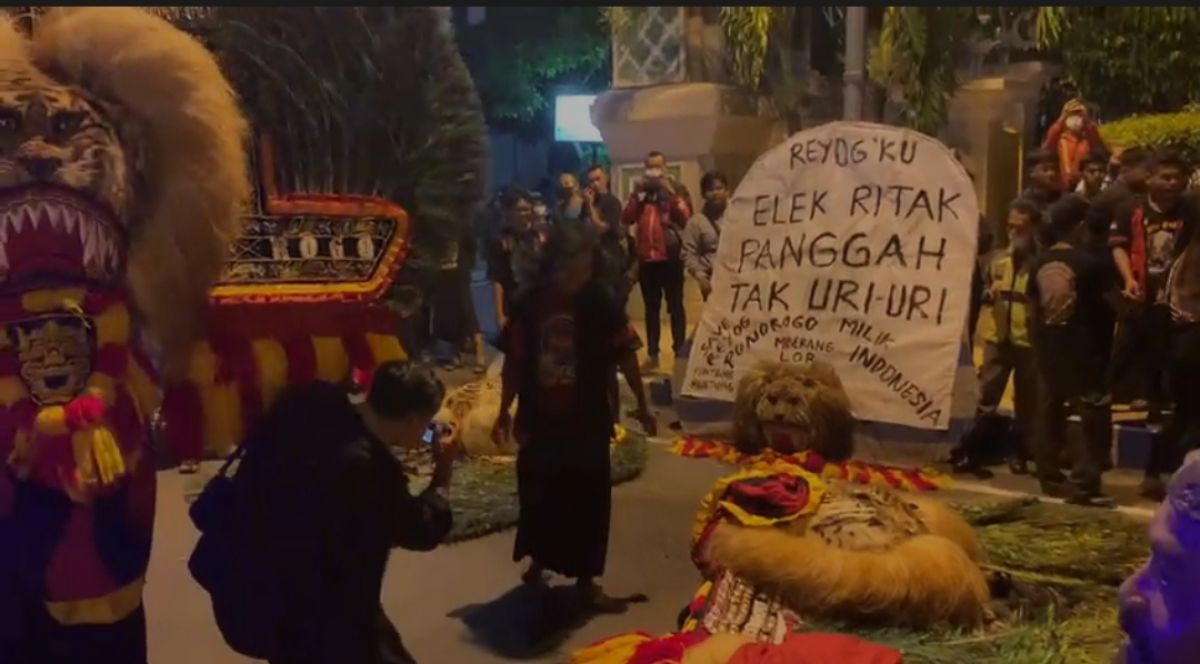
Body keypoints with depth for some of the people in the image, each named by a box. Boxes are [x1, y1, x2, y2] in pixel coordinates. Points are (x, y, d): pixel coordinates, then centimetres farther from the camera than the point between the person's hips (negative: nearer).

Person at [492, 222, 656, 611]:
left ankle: (585, 579, 23)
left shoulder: (601, 303, -10)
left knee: (588, 501, 7)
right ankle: (538, 564, 37)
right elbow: (514, 361, 0)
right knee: (538, 496, 14)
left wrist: (642, 405, 1)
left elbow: (625, 355, -3)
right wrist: (504, 411, 4)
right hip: (539, 419, 1)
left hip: (588, 421, -1)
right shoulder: (530, 304, -8)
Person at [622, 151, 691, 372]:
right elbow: (627, 219, 0)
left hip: (671, 257, -3)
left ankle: (680, 352, 3)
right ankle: (652, 354, 12)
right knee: (652, 308, 8)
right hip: (646, 258, 3)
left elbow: (685, 218, -12)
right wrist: (636, 194, -11)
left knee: (675, 306, 0)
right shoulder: (640, 191, 12)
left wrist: (671, 193, -18)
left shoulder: (675, 189, 3)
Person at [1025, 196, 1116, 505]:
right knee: (1095, 416, 1)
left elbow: (1032, 312, 8)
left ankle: (1050, 479, 19)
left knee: (1049, 413, 13)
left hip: (1048, 347, 6)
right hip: (1082, 349, -6)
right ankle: (1085, 485, -3)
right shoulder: (1091, 262, -11)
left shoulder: (1039, 263, 4)